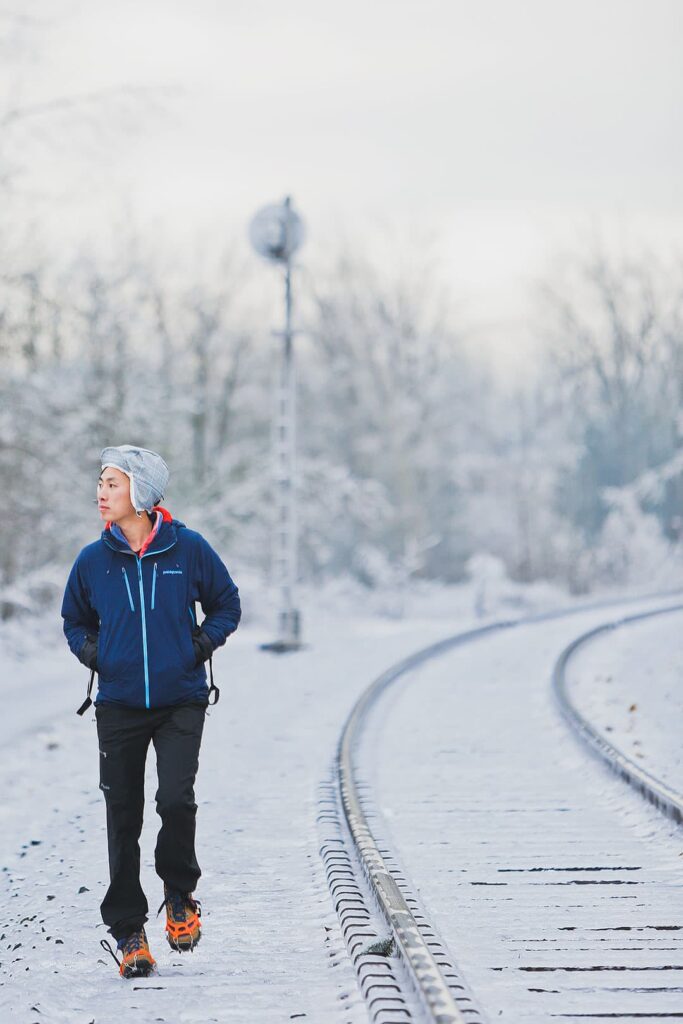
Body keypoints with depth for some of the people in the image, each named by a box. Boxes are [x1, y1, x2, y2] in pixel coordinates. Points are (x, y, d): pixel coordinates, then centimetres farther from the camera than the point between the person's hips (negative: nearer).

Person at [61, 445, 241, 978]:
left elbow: (227, 604, 10)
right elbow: (75, 620, 18)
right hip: (118, 707, 2)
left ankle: (180, 895, 10)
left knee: (176, 799, -18)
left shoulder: (188, 549, -4)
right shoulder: (93, 560, 1)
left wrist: (202, 644, -4)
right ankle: (127, 930, 14)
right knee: (124, 818, 3)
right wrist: (92, 653, -1)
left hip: (181, 701, -2)